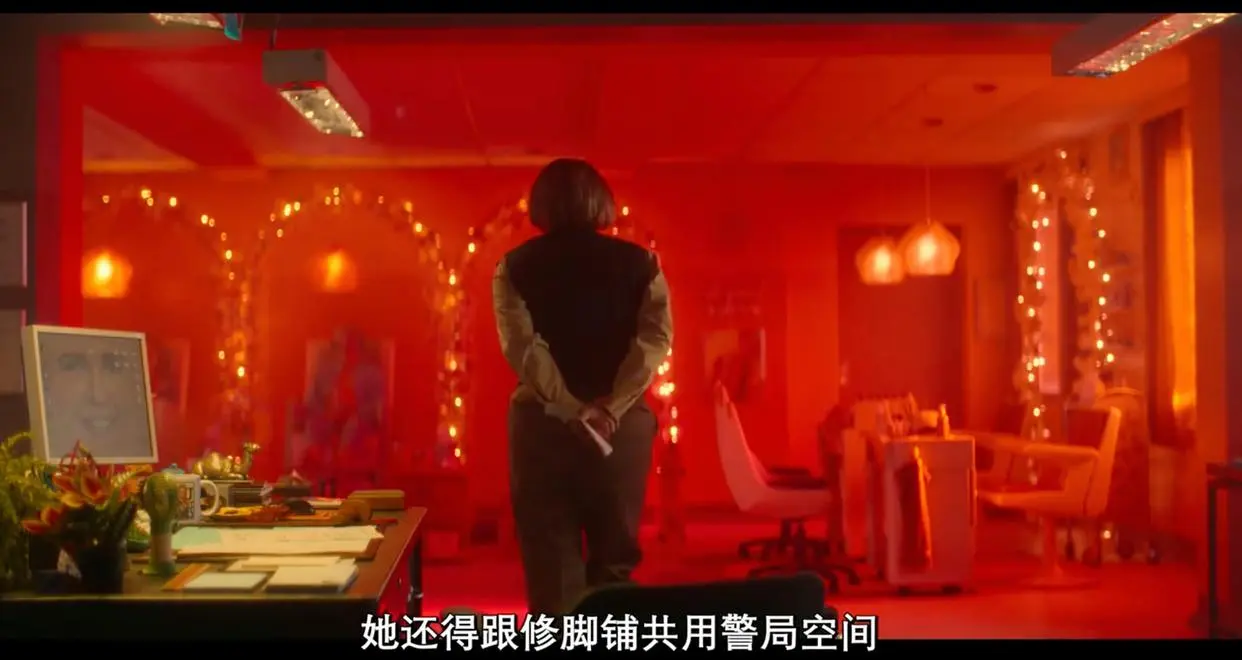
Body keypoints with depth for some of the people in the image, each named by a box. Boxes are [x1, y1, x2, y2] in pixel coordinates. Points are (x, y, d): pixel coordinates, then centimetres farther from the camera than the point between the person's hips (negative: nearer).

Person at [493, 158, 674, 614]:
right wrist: (610, 408, -14)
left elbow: (521, 346, -11)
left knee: (551, 560, 7)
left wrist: (571, 411, -14)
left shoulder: (515, 266, 3)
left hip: (543, 423, -1)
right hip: (623, 423, 1)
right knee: (615, 559, 13)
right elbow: (656, 337, -9)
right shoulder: (638, 262, 5)